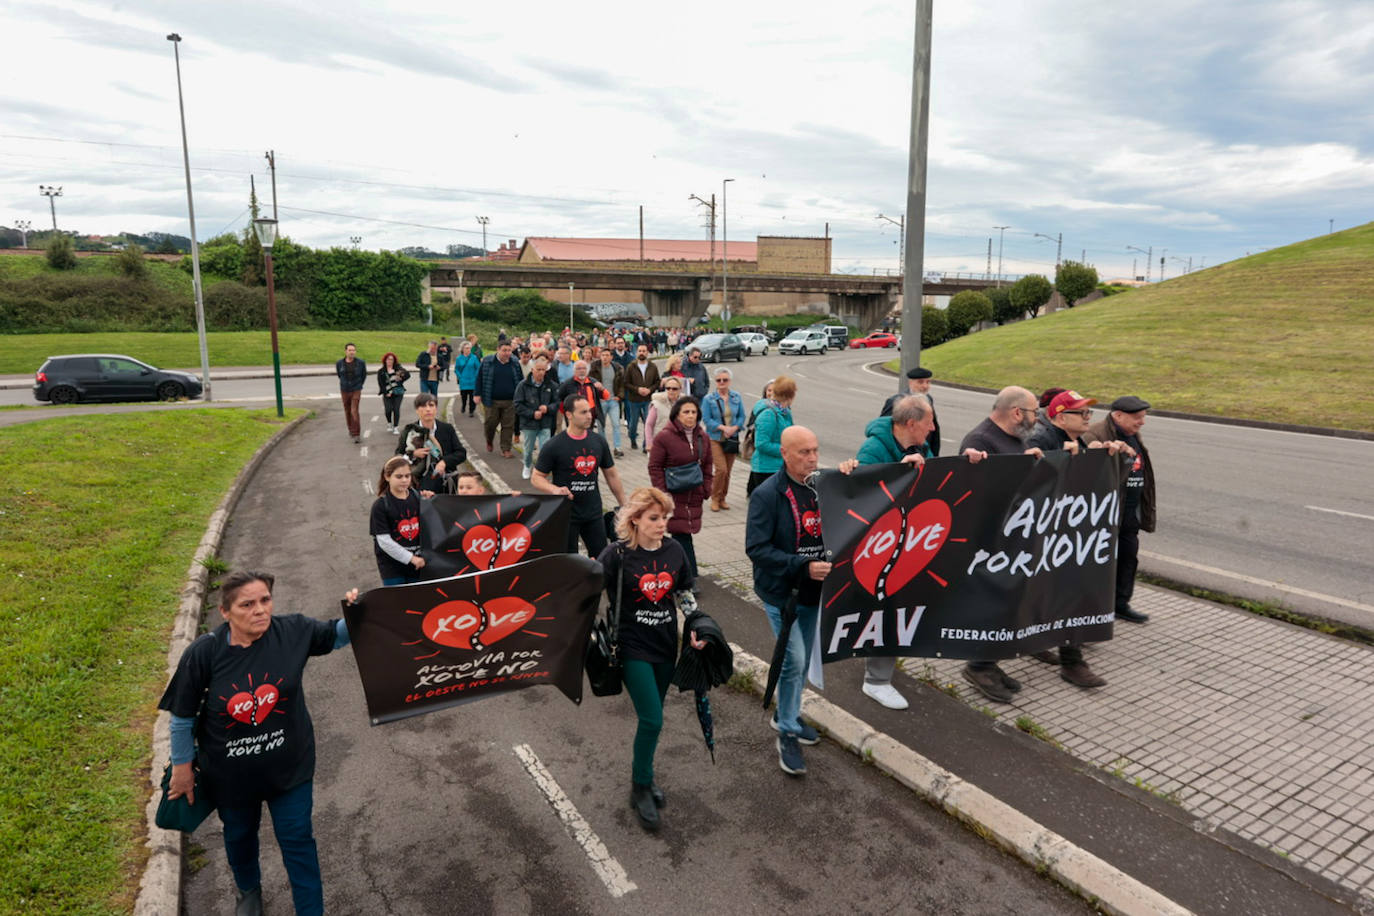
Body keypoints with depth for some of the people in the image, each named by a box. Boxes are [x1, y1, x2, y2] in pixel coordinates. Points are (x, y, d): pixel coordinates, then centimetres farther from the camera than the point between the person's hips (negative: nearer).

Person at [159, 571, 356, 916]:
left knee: (297, 840, 11)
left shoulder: (292, 631, -20)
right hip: (231, 774, 1)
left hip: (289, 766, -1)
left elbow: (337, 636, -3)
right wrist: (182, 768, 1)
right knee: (239, 835, 28)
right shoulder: (204, 653, -22)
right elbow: (183, 717, -8)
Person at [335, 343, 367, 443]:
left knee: (354, 412, -13)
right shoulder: (339, 363, -3)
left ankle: (356, 434, -12)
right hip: (344, 391, 3)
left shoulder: (361, 363, -7)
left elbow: (364, 375, 10)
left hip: (356, 391, -3)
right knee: (347, 412, 14)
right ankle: (351, 429, 34)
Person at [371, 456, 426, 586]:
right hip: (392, 564, -3)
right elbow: (384, 541, -13)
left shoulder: (418, 498, 4)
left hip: (418, 562, 3)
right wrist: (411, 558, -15)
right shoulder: (380, 505, -8)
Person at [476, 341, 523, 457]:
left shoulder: (515, 364, 5)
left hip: (510, 401, 1)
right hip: (491, 401, -1)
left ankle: (506, 449, 9)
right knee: (490, 423, 5)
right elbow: (479, 378, 5)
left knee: (508, 426, 0)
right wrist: (478, 394, -1)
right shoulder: (487, 362, 0)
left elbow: (520, 381, 12)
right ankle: (489, 442, 35)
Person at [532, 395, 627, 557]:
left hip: (594, 513, 4)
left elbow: (611, 475, 12)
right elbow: (536, 478, -6)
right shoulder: (554, 446, -9)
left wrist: (623, 505, 11)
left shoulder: (598, 442, 4)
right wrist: (555, 489, -25)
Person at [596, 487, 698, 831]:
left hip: (665, 646, 5)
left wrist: (695, 628, 1)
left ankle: (643, 771, 40)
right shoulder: (617, 554, -15)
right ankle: (640, 789, 13)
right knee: (652, 720, -8)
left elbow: (686, 592, 11)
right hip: (632, 648, -5)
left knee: (651, 718, 16)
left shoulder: (674, 549, 0)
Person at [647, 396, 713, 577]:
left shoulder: (703, 437, 9)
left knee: (681, 534, 10)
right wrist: (662, 493, -12)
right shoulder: (664, 437, -9)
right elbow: (655, 467, -7)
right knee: (681, 534, -7)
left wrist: (706, 489, 9)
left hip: (694, 497, 5)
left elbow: (707, 466, 18)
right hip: (674, 496, -5)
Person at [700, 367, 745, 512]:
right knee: (721, 469, -13)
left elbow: (741, 416, 8)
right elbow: (706, 419, -8)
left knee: (727, 471, 8)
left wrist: (734, 428, -12)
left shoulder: (737, 397, 5)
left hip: (732, 439, 4)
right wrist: (723, 427, -18)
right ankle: (715, 498, 5)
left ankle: (722, 499, 23)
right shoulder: (708, 399, -5)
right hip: (715, 439, -3)